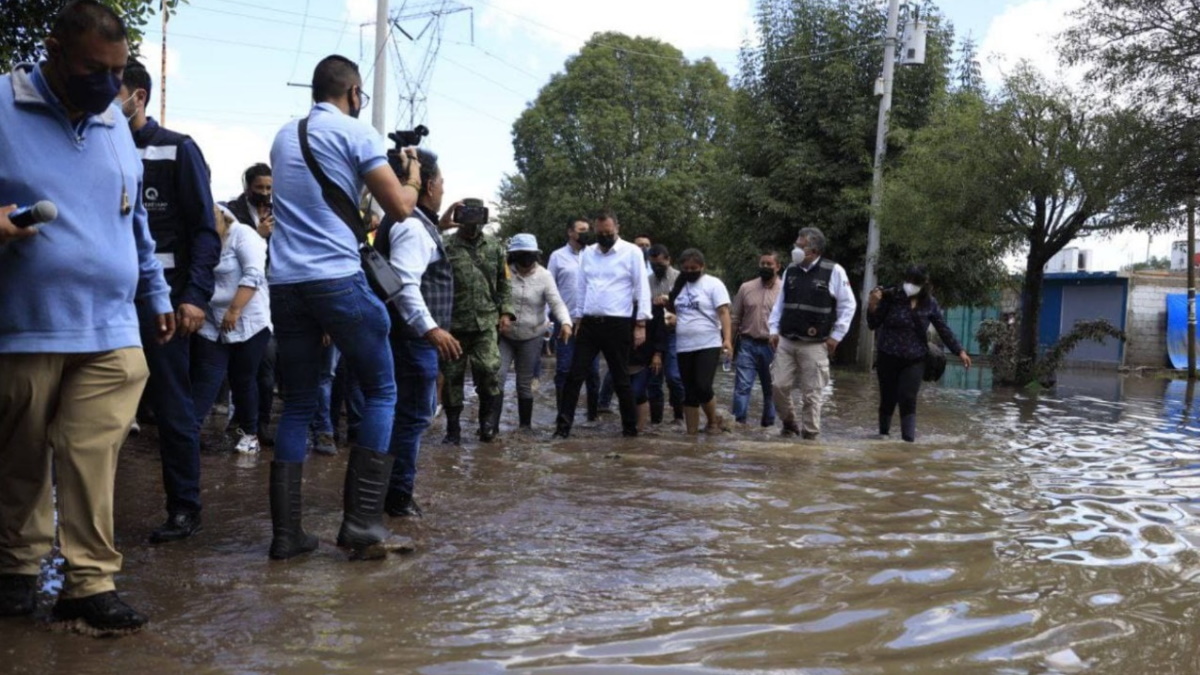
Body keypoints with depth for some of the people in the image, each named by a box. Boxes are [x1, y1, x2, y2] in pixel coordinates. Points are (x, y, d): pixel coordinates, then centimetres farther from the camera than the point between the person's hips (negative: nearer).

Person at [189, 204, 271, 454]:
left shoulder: (242, 234, -9)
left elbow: (254, 274, -19)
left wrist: (234, 310, -24)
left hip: (248, 323, -5)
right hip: (212, 325, 5)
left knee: (243, 380, 4)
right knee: (205, 379, -2)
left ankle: (249, 432, 19)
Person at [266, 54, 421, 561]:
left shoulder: (283, 137, 19)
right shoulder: (357, 133, -1)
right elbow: (400, 208, -5)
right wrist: (413, 174, 15)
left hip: (284, 284, 6)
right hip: (338, 279, -6)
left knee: (298, 405, 11)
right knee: (381, 391, 7)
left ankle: (285, 531, 8)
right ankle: (361, 520, 1)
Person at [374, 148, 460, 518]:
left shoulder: (414, 222, 17)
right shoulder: (412, 226, -17)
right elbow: (405, 283, -32)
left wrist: (439, 227, 30)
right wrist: (430, 328, -40)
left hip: (415, 336, 11)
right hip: (413, 337, -11)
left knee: (417, 410, 20)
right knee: (413, 414, -4)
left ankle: (395, 486, 29)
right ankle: (397, 495, 4)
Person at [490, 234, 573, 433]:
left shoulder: (544, 276, -8)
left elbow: (556, 302, -16)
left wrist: (566, 322, -34)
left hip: (531, 338, 0)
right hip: (504, 336, 0)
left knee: (525, 383, 8)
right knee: (496, 378, -9)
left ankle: (525, 425, 20)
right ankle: (491, 424, -5)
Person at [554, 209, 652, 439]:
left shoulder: (632, 252, -4)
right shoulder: (588, 252, 10)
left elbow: (642, 289, -5)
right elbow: (582, 288, 15)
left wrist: (641, 324, -9)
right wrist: (577, 319, 10)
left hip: (618, 325, -4)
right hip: (589, 323, 4)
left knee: (620, 379, 6)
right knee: (575, 375, 0)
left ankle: (630, 426, 19)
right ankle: (564, 425, 5)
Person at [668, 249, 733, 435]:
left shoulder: (713, 284, -4)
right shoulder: (680, 285, 14)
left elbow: (723, 312, -10)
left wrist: (727, 339, -21)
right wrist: (667, 303, 6)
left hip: (708, 345, -6)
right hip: (684, 347, 6)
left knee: (703, 387, -14)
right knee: (689, 392, 7)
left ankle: (713, 421, 10)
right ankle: (691, 432, 12)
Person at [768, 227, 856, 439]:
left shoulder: (833, 271, -7)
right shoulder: (790, 271, 7)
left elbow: (848, 305, -2)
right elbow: (780, 303, 16)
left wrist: (836, 335, -4)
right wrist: (774, 329, 8)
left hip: (814, 345, -4)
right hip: (785, 341, 4)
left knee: (811, 393, 0)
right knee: (779, 385, 1)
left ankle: (809, 434, 11)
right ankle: (789, 423, 24)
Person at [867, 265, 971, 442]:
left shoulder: (929, 304, -1)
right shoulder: (891, 297, -9)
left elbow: (944, 329, 7)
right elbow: (874, 324, -5)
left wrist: (959, 351, 4)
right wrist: (873, 307, -24)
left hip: (914, 360, 1)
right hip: (888, 357, -1)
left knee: (908, 399, -9)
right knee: (888, 399, 8)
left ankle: (909, 439, -6)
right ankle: (883, 434, 29)